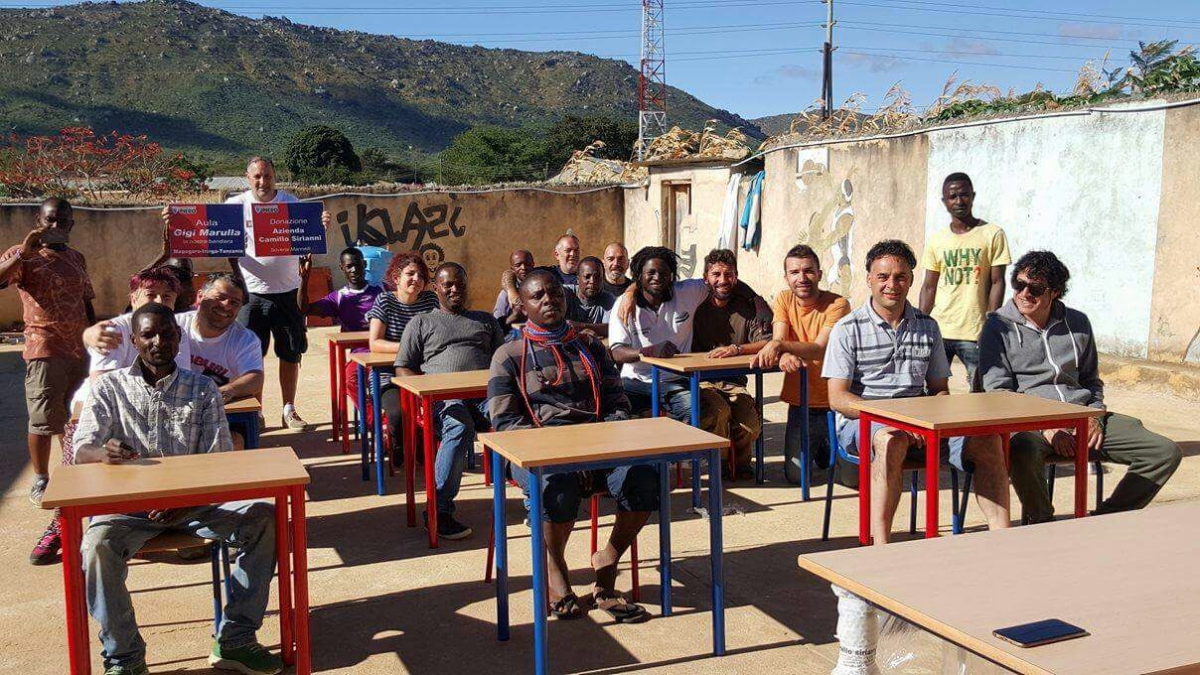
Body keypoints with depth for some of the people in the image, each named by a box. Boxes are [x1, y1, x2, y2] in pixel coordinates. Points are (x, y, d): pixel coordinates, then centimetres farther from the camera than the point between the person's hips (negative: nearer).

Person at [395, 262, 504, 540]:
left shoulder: (486, 320, 32)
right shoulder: (421, 322, 25)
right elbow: (402, 369, 16)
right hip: (443, 396, -2)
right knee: (460, 426, -40)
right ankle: (439, 511, -32)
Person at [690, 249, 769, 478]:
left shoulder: (747, 308, 7)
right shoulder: (696, 306, 5)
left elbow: (767, 343, -7)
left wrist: (737, 349, -23)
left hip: (734, 382, 2)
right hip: (701, 381, -2)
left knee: (751, 424, -23)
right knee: (720, 412, -32)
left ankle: (740, 461, 14)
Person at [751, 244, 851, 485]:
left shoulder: (837, 304, -12)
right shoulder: (784, 300, 2)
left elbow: (821, 349, -25)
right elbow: (779, 342, -11)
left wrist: (780, 345, -40)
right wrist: (785, 356, -36)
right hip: (800, 403, 3)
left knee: (855, 478, -6)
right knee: (795, 476, -1)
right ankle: (819, 447, 32)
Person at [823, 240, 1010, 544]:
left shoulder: (927, 327, 14)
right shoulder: (848, 329, -1)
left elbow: (940, 390, 17)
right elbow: (838, 398, -7)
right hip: (861, 422, -4)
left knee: (987, 442, -18)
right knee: (892, 441, -39)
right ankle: (880, 550, -42)